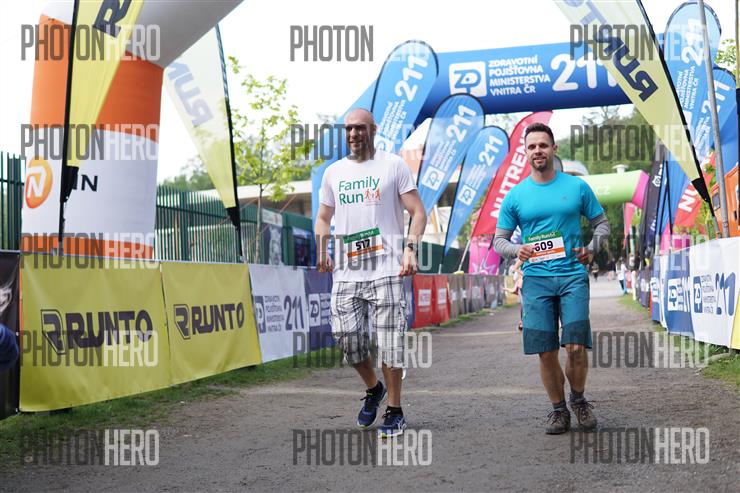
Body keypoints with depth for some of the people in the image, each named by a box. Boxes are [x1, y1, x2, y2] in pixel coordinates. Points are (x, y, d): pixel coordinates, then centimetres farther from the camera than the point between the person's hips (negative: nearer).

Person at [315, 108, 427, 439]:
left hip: (385, 270, -4)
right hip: (345, 271, 4)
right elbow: (323, 217, 25)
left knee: (389, 341, -3)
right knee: (346, 334, -1)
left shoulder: (394, 165, 3)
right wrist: (322, 251, 7)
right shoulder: (333, 172, 15)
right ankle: (373, 389, 26)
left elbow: (418, 212, 0)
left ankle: (394, 412, 9)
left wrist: (411, 249, -14)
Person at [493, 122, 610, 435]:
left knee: (576, 347, -10)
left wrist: (591, 248, -5)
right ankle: (558, 409, 19)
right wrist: (517, 250, -12)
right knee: (546, 353, 0)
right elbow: (498, 240, 10)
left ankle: (578, 400, 17)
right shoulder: (515, 196, 7)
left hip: (573, 275, -1)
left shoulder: (577, 187, 7)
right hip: (536, 278, 1)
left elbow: (602, 223, 15)